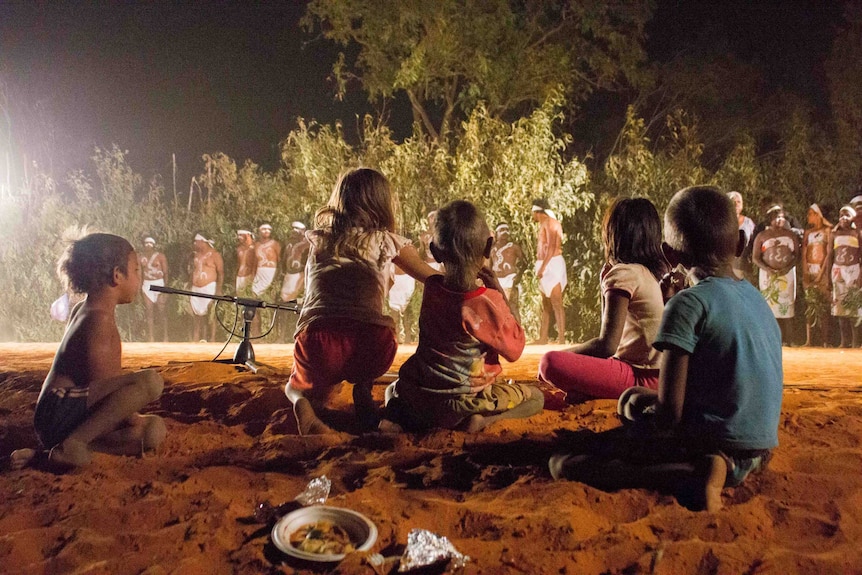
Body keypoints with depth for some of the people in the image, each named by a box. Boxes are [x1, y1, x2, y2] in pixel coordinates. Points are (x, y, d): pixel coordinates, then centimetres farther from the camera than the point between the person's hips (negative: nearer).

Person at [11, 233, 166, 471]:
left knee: (155, 429, 8)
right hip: (61, 413, -11)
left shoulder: (84, 311, 18)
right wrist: (134, 419, -6)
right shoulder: (99, 319, -13)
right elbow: (102, 384, -18)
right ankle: (73, 445, -21)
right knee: (150, 380, -28)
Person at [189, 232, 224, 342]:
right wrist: (190, 291, 13)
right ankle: (195, 340, 11)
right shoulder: (195, 255, 14)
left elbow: (221, 273, -8)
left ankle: (212, 339, 0)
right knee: (197, 316, 6)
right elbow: (192, 272, 17)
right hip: (196, 289, 6)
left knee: (210, 315, -4)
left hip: (209, 288, -6)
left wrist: (218, 290, -15)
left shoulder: (214, 255, -5)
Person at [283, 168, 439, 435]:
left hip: (317, 340, 1)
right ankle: (363, 388, 8)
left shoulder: (318, 240, 20)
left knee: (301, 385, 34)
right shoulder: (387, 241, 13)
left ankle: (303, 403, -2)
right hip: (372, 348, 0)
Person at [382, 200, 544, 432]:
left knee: (396, 388, 39)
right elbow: (514, 349, -7)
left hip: (418, 395, 4)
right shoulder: (487, 301, -20)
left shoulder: (431, 287, -4)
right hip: (461, 402, -4)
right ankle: (482, 419, -9)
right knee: (535, 397, 15)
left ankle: (396, 416, 5)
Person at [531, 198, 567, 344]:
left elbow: (552, 247, -17)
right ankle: (543, 338, 15)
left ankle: (561, 338, -15)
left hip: (552, 264, -10)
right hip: (546, 267, 10)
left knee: (556, 303, -13)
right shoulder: (543, 225, 21)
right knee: (545, 305, 11)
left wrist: (542, 266, -21)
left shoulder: (549, 222, -7)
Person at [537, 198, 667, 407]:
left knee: (551, 362, -20)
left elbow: (606, 345, -19)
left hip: (643, 377, -9)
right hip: (661, 372, 9)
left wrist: (564, 354, -5)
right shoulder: (657, 271, 11)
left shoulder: (623, 274, -15)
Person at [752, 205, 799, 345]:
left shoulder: (791, 235, 10)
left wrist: (789, 267, -10)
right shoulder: (762, 236, 5)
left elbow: (797, 254, 8)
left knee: (787, 305, -3)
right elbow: (755, 258, 1)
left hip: (787, 274, 1)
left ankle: (786, 340, -3)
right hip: (768, 274, -1)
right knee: (769, 305, -6)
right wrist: (768, 269, -13)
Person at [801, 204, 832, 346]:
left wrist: (822, 272, -11)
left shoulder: (827, 231, 3)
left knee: (823, 305, -6)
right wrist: (805, 273, -3)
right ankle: (808, 339, 0)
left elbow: (829, 253, -3)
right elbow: (803, 254, 8)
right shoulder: (807, 232, 14)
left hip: (822, 270, -3)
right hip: (809, 270, 3)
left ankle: (825, 340, -5)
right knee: (810, 304, 0)